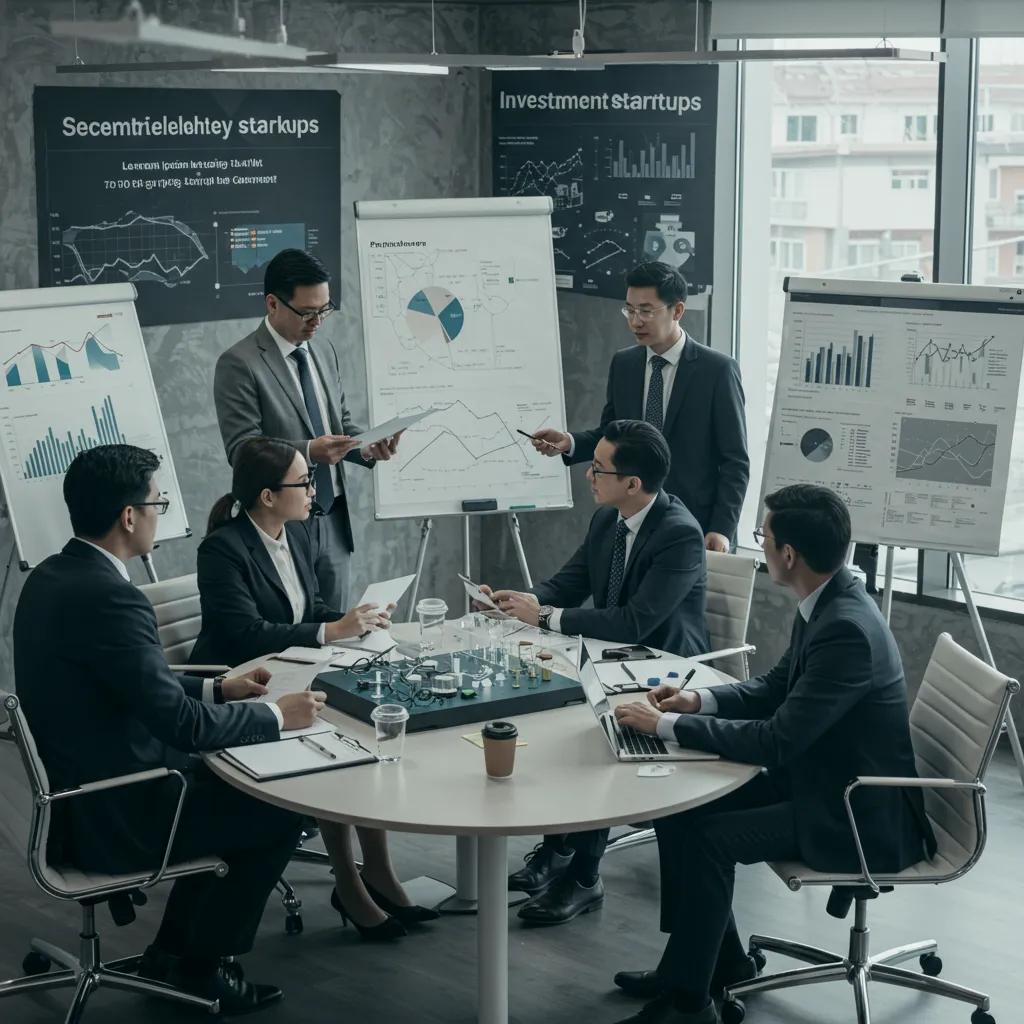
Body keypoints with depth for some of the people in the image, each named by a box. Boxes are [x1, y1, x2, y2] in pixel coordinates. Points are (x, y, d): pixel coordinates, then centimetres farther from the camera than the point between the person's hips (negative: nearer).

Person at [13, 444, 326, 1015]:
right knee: (280, 815, 6)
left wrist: (217, 688, 14)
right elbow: (182, 723, -24)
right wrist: (278, 717, -11)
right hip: (112, 817, -9)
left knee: (238, 786, 22)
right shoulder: (110, 597, -27)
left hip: (76, 794, 9)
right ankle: (199, 965, 17)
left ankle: (174, 949, 26)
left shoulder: (51, 578, 4)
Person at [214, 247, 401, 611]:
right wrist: (308, 452, -27)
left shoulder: (325, 353, 12)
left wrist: (366, 448, -2)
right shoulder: (238, 364, -10)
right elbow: (241, 450, -14)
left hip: (333, 520, 7)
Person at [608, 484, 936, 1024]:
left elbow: (777, 742, -30)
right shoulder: (826, 604, 0)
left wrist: (667, 725, -22)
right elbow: (777, 687, 16)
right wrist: (699, 700, -1)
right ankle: (717, 960, 18)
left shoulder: (847, 629, -29)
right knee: (681, 806, 3)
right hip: (820, 779, 9)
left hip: (863, 818, -9)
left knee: (705, 836, -19)